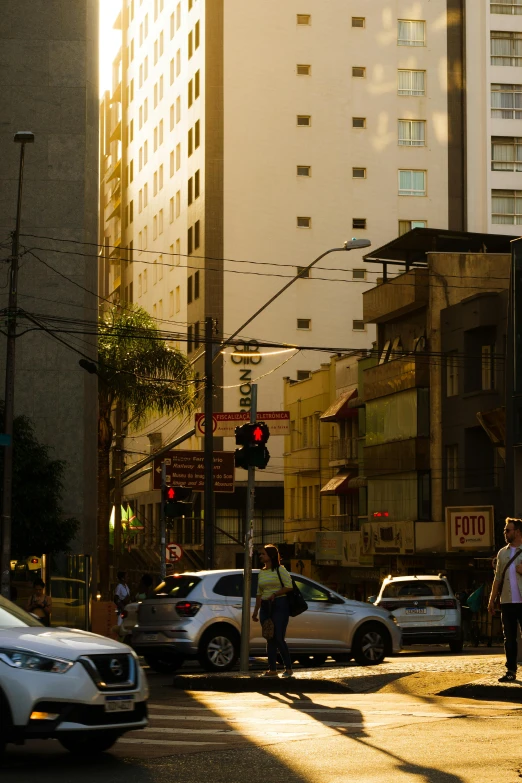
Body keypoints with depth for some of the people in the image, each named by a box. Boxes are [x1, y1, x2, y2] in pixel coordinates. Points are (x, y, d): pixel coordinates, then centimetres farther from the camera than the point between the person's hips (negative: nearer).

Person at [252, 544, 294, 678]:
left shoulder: (280, 570, -4)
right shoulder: (261, 573, 15)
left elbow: (289, 587, -10)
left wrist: (275, 594, -20)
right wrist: (256, 611, 14)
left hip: (279, 605, -7)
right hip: (265, 607, 7)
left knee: (279, 638, -10)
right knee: (270, 639, 6)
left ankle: (288, 668, -1)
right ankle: (272, 669, 9)